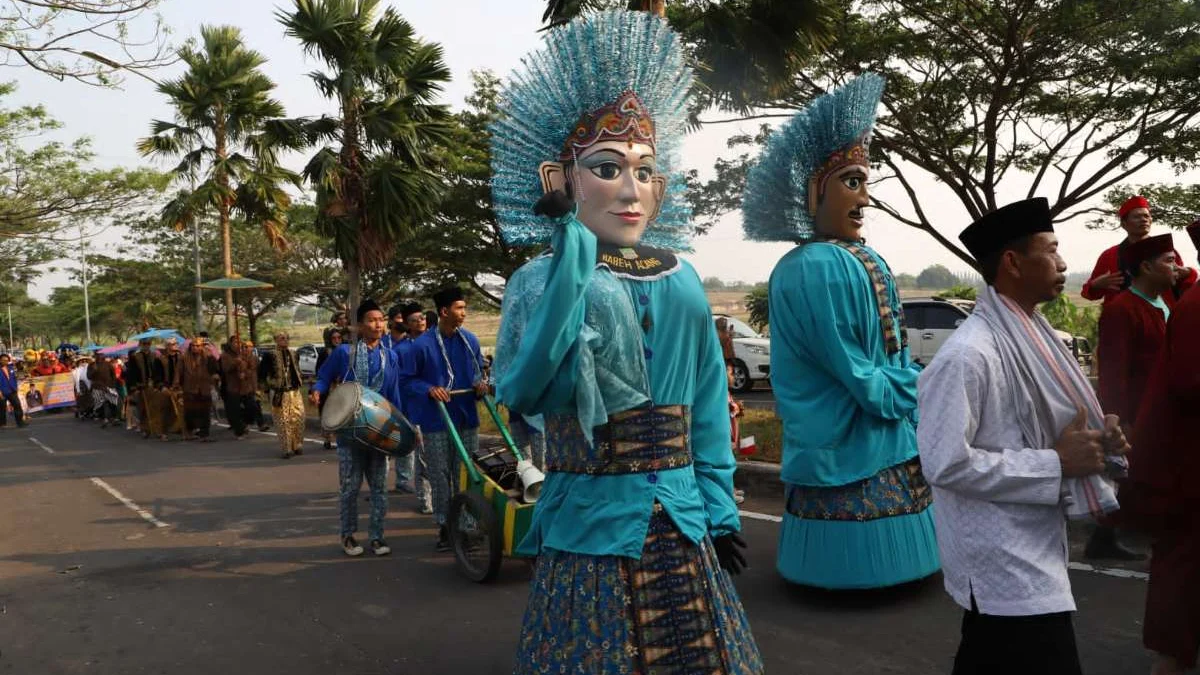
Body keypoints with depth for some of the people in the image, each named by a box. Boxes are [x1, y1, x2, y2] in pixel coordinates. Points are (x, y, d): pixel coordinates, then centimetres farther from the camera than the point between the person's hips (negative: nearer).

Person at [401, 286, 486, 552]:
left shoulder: (470, 340, 2)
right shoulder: (422, 345, -10)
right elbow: (407, 381, -3)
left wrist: (479, 382, -3)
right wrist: (430, 389, -19)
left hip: (467, 418, 4)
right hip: (436, 421, -3)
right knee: (440, 478, 5)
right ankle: (444, 528, 18)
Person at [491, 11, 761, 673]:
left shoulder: (681, 280, 5)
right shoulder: (539, 280, -6)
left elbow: (707, 403, 9)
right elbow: (522, 393, -23)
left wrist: (719, 508, 5)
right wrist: (571, 266, -28)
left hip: (683, 528, 4)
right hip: (592, 530, -4)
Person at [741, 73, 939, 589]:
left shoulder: (866, 260, 9)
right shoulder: (813, 269, -21)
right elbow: (851, 368, -21)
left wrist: (909, 386, 2)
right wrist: (914, 389, -8)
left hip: (890, 431, 9)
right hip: (847, 444, -9)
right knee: (858, 555, 1)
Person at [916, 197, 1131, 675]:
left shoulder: (1031, 333, 7)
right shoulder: (969, 353, -23)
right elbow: (946, 464, -26)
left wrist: (1095, 438, -2)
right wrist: (1056, 462, -20)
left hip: (1030, 551, 9)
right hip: (1004, 566, -9)